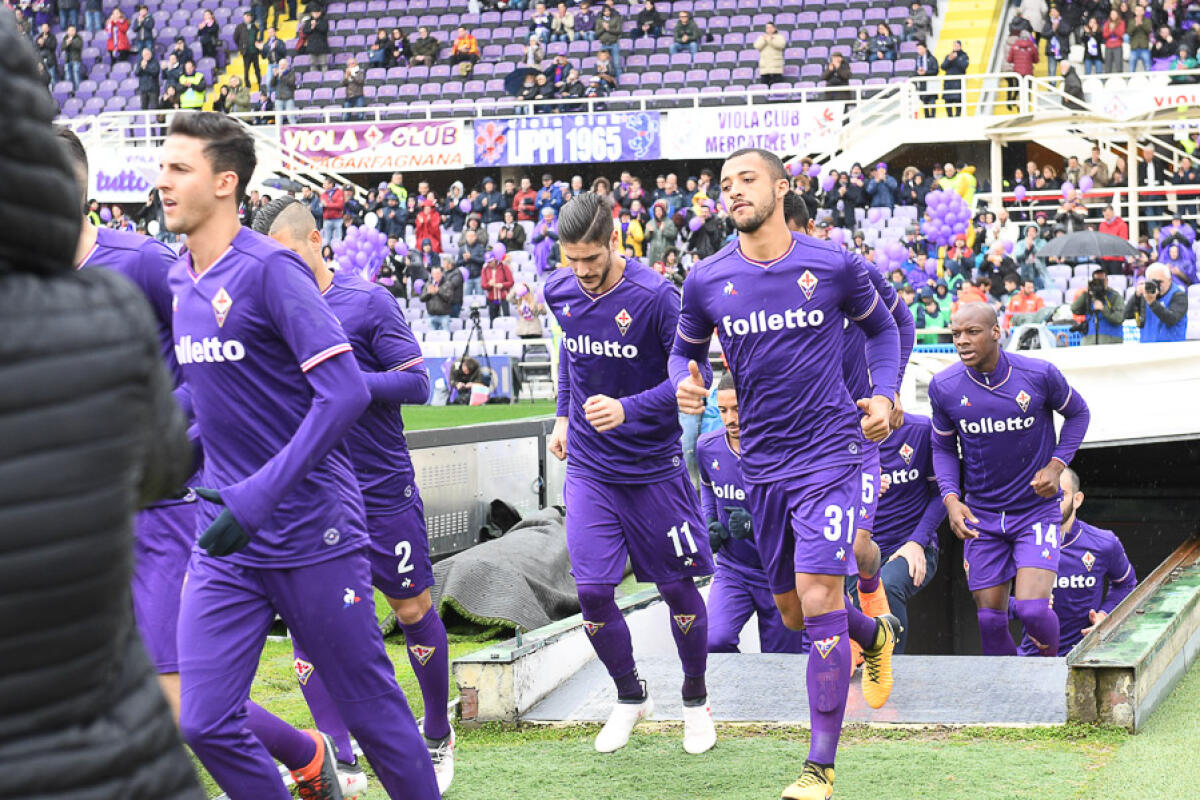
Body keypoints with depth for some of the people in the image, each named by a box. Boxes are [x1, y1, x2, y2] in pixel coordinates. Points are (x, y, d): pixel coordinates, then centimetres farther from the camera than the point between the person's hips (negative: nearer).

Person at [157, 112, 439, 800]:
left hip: (312, 533, -6)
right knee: (204, 723, 0)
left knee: (370, 711, 5)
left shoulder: (269, 269, -14)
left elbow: (345, 392, -21)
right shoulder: (178, 282, 9)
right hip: (226, 543, 7)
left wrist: (258, 496, -25)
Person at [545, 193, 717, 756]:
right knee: (592, 592, -5)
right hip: (588, 469, 3)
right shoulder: (561, 293, -1)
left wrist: (628, 409, -30)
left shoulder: (655, 298, -18)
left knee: (677, 589, 6)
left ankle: (696, 701, 29)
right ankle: (630, 697, 19)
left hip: (653, 469, -3)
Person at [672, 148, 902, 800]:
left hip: (828, 455, -4)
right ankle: (876, 636, 49)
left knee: (819, 602, -16)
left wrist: (883, 393, -3)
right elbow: (686, 350, 15)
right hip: (761, 463, 4)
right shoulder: (707, 281, 0)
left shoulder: (834, 267, -5)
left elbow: (880, 327, 12)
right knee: (792, 613, 14)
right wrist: (687, 384, -8)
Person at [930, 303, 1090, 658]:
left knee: (1033, 609, -17)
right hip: (982, 517, 2)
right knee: (990, 620, 2)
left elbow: (1077, 413, 7)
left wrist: (1057, 464, -8)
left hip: (1037, 509, -2)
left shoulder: (1040, 375, -13)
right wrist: (951, 498, -9)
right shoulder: (943, 387, -8)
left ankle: (1052, 663, 15)